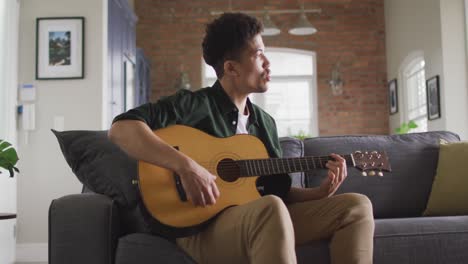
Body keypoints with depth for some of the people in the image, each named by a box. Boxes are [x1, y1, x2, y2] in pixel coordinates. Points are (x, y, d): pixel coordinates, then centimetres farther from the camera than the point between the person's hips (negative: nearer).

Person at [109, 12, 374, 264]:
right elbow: (121, 128, -18)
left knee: (356, 206, -5)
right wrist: (185, 165, -29)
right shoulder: (193, 104, -5)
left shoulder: (265, 122, 17)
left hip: (265, 220, 7)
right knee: (270, 209, -39)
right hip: (202, 227, -7)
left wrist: (322, 192, 2)